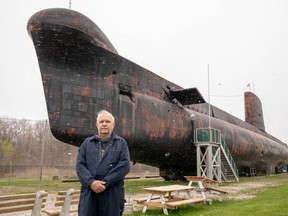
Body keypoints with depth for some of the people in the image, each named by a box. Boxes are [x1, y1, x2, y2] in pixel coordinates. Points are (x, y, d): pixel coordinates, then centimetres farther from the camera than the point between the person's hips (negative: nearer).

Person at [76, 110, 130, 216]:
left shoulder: (121, 143, 8)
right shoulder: (87, 143, 13)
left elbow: (125, 165, -5)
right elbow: (80, 165, 3)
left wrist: (105, 182, -13)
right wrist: (91, 182, -14)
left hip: (112, 193, -1)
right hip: (89, 192, 1)